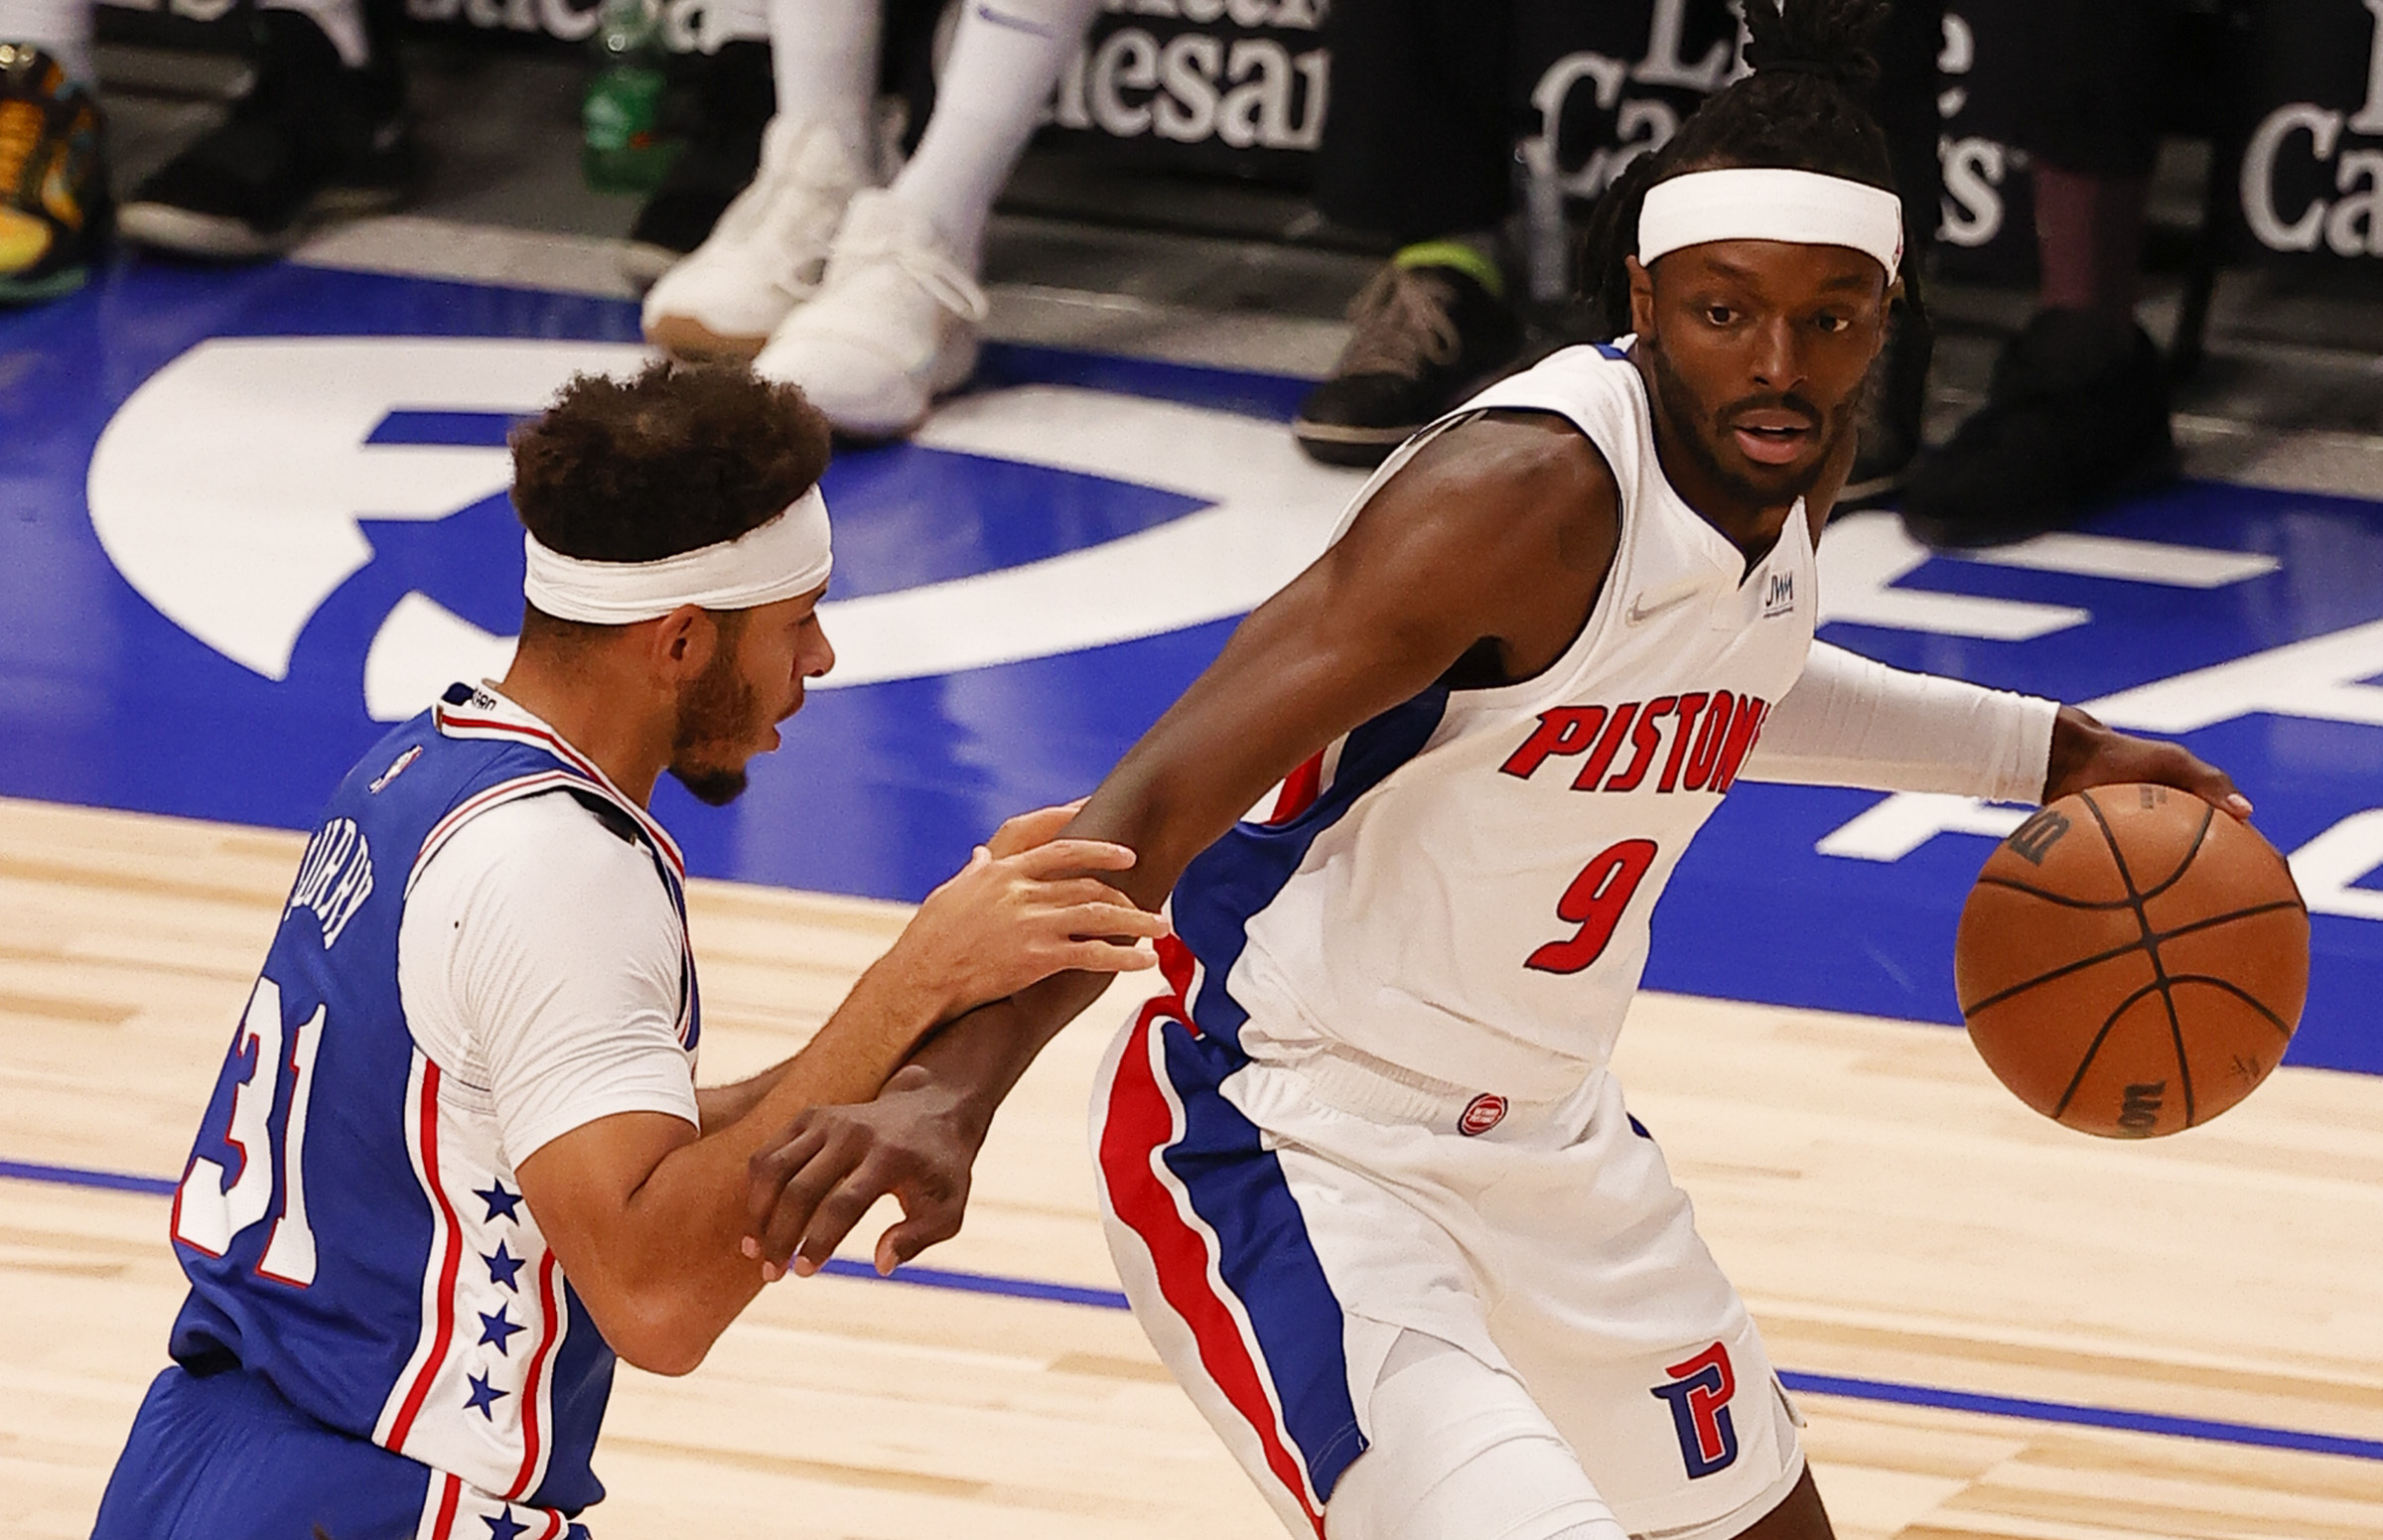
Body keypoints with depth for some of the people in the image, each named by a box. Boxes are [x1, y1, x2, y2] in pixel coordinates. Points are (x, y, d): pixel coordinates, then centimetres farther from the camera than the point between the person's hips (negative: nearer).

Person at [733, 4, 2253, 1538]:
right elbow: (1158, 801, -34)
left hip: (1540, 1128, 9)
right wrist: (949, 1087, -47)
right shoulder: (1530, 488, -28)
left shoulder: (1798, 445, -2)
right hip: (1293, 1148, -9)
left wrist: (2039, 753, 25)